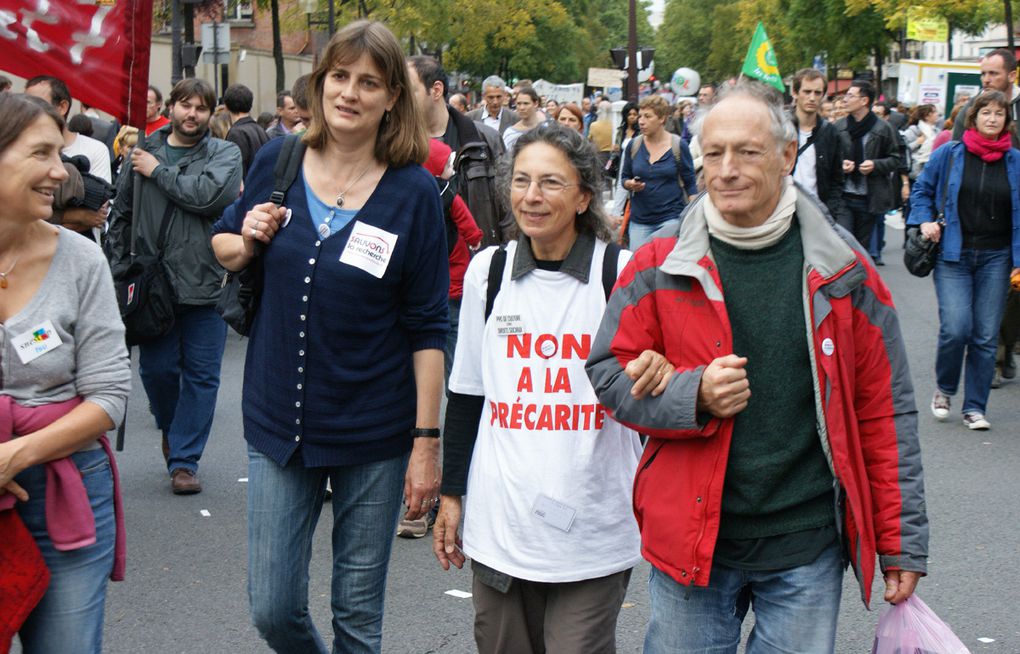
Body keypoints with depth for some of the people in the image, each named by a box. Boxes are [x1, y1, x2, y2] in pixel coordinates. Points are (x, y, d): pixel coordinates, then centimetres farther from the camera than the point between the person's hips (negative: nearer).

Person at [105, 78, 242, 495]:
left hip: (205, 284, -2)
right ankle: (171, 427, 36)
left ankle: (184, 460, 10)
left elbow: (210, 194, -20)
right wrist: (119, 271, 8)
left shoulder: (225, 154, 1)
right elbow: (121, 214, 14)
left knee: (201, 375, 1)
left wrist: (158, 171, -9)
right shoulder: (144, 151, 8)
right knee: (156, 368, 6)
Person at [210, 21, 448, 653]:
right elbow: (223, 245, 16)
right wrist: (246, 242, -8)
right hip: (280, 422, 3)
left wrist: (427, 440, -10)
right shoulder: (277, 161, 0)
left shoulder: (413, 192, -8)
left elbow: (427, 328, -7)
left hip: (374, 434, -2)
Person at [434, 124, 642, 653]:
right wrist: (451, 494, 13)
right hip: (499, 524, 3)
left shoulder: (621, 274, -5)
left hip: (593, 528, -3)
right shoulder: (487, 271, 5)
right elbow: (467, 394, 12)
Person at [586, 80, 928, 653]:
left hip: (807, 545, 0)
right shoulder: (659, 269, -2)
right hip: (691, 539, 0)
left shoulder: (844, 271, -1)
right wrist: (694, 396, -17)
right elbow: (609, 374, 2)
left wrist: (902, 541, 3)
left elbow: (884, 411, 2)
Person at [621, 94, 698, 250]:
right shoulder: (634, 145, 4)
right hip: (639, 220, 3)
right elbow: (625, 178, 14)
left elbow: (690, 184, 1)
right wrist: (630, 184, -9)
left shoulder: (679, 146, -3)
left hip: (671, 217, -3)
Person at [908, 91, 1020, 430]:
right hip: (953, 255, -2)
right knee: (956, 328, -14)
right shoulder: (949, 154, 2)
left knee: (986, 336, 1)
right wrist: (925, 221, -3)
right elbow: (921, 190, 14)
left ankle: (975, 407, 13)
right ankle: (944, 388, 14)